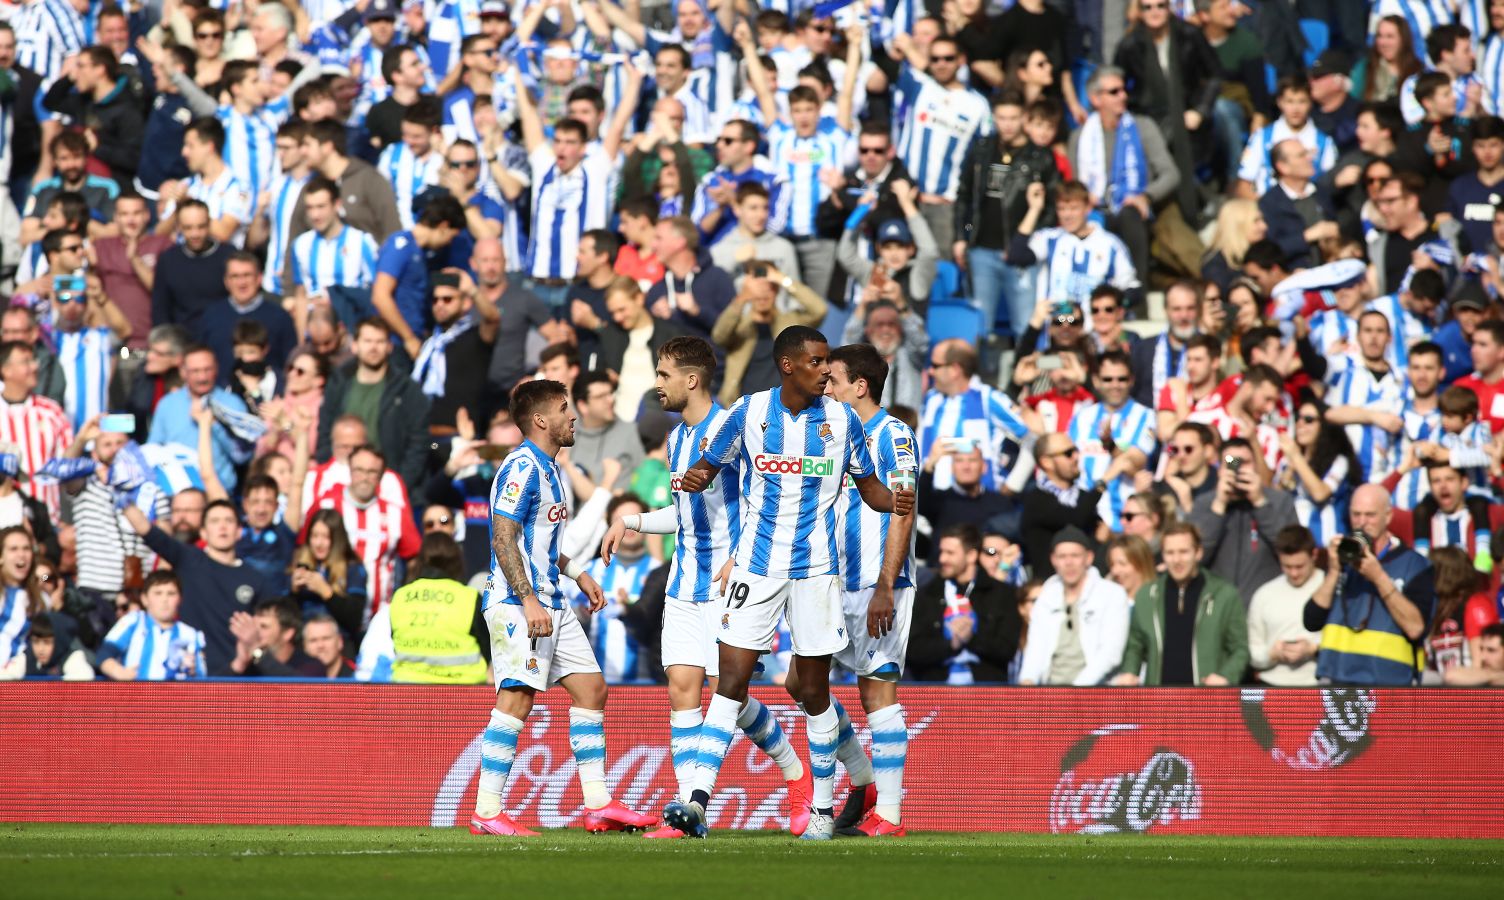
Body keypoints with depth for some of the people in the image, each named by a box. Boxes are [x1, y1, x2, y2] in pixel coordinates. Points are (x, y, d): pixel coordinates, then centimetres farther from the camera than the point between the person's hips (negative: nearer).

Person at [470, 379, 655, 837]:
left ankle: (599, 804, 12)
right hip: (518, 604, -10)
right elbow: (503, 539, -20)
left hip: (550, 603, 10)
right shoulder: (522, 467, -13)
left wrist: (577, 574, 23)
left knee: (591, 688, 9)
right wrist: (528, 601, -26)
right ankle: (486, 812, -12)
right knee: (517, 698, -13)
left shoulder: (547, 468, 19)